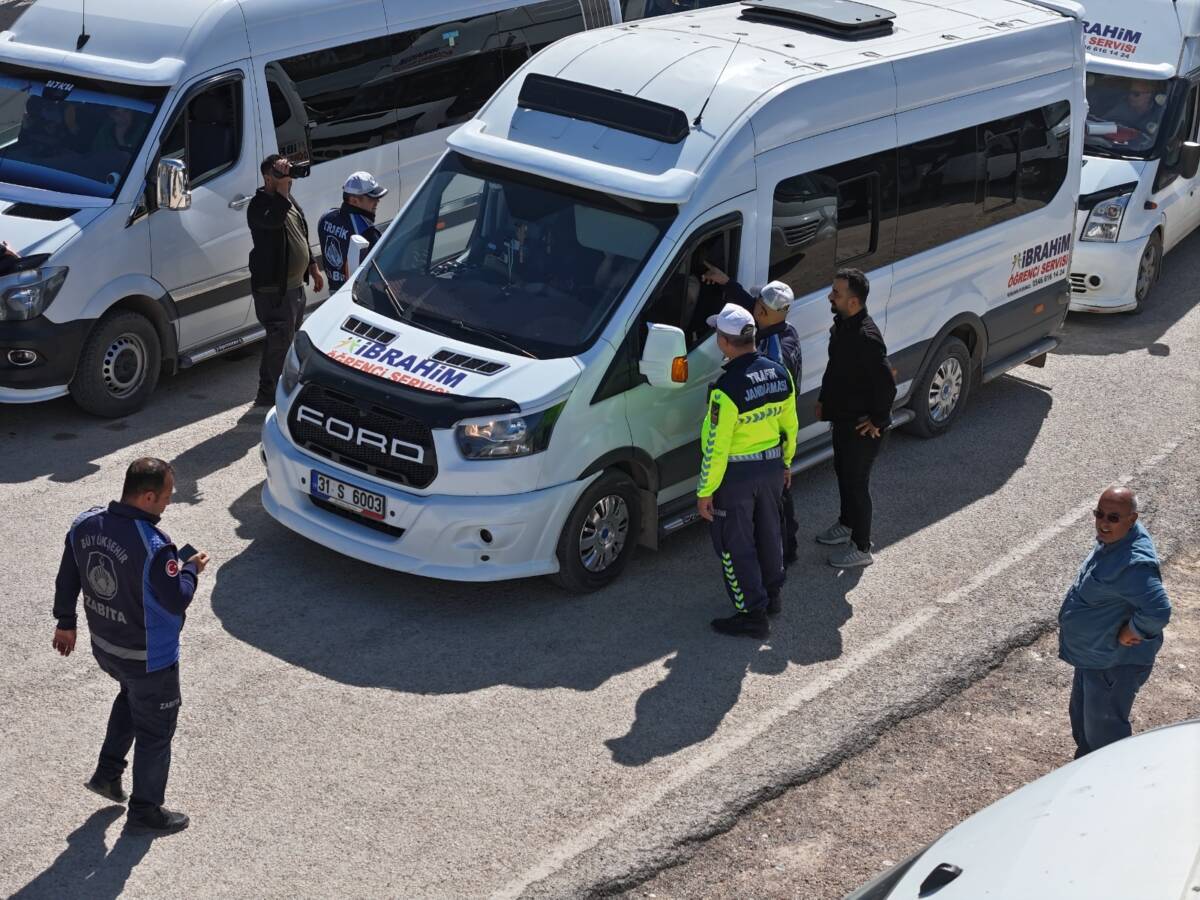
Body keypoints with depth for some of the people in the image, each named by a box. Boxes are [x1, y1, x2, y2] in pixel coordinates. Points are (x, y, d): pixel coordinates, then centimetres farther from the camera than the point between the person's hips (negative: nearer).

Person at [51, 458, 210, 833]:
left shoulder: (85, 525, -10)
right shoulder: (153, 547, -32)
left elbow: (66, 580, 2)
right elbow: (177, 601, -25)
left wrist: (65, 623, 17)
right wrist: (191, 569, -7)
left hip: (103, 646, 7)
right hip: (149, 658, -7)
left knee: (131, 695, 35)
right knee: (155, 731, 13)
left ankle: (108, 772, 36)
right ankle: (146, 808, 28)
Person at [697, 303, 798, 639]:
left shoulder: (727, 388, -27)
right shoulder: (779, 373, -5)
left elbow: (717, 447, -23)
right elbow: (790, 426, 7)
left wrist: (705, 491, -14)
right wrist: (786, 462, 22)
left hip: (736, 475, -7)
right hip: (771, 466, 7)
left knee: (734, 545, 6)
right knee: (768, 533, 24)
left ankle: (752, 614, 10)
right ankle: (772, 596, 40)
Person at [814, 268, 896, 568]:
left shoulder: (866, 337, -30)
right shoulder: (841, 325, 1)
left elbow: (887, 384, -30)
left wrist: (878, 420, -20)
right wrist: (824, 400, 18)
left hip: (862, 425, -10)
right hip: (843, 417, 10)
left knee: (856, 481, 1)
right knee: (843, 471, 25)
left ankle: (861, 548, 13)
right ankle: (847, 524, 46)